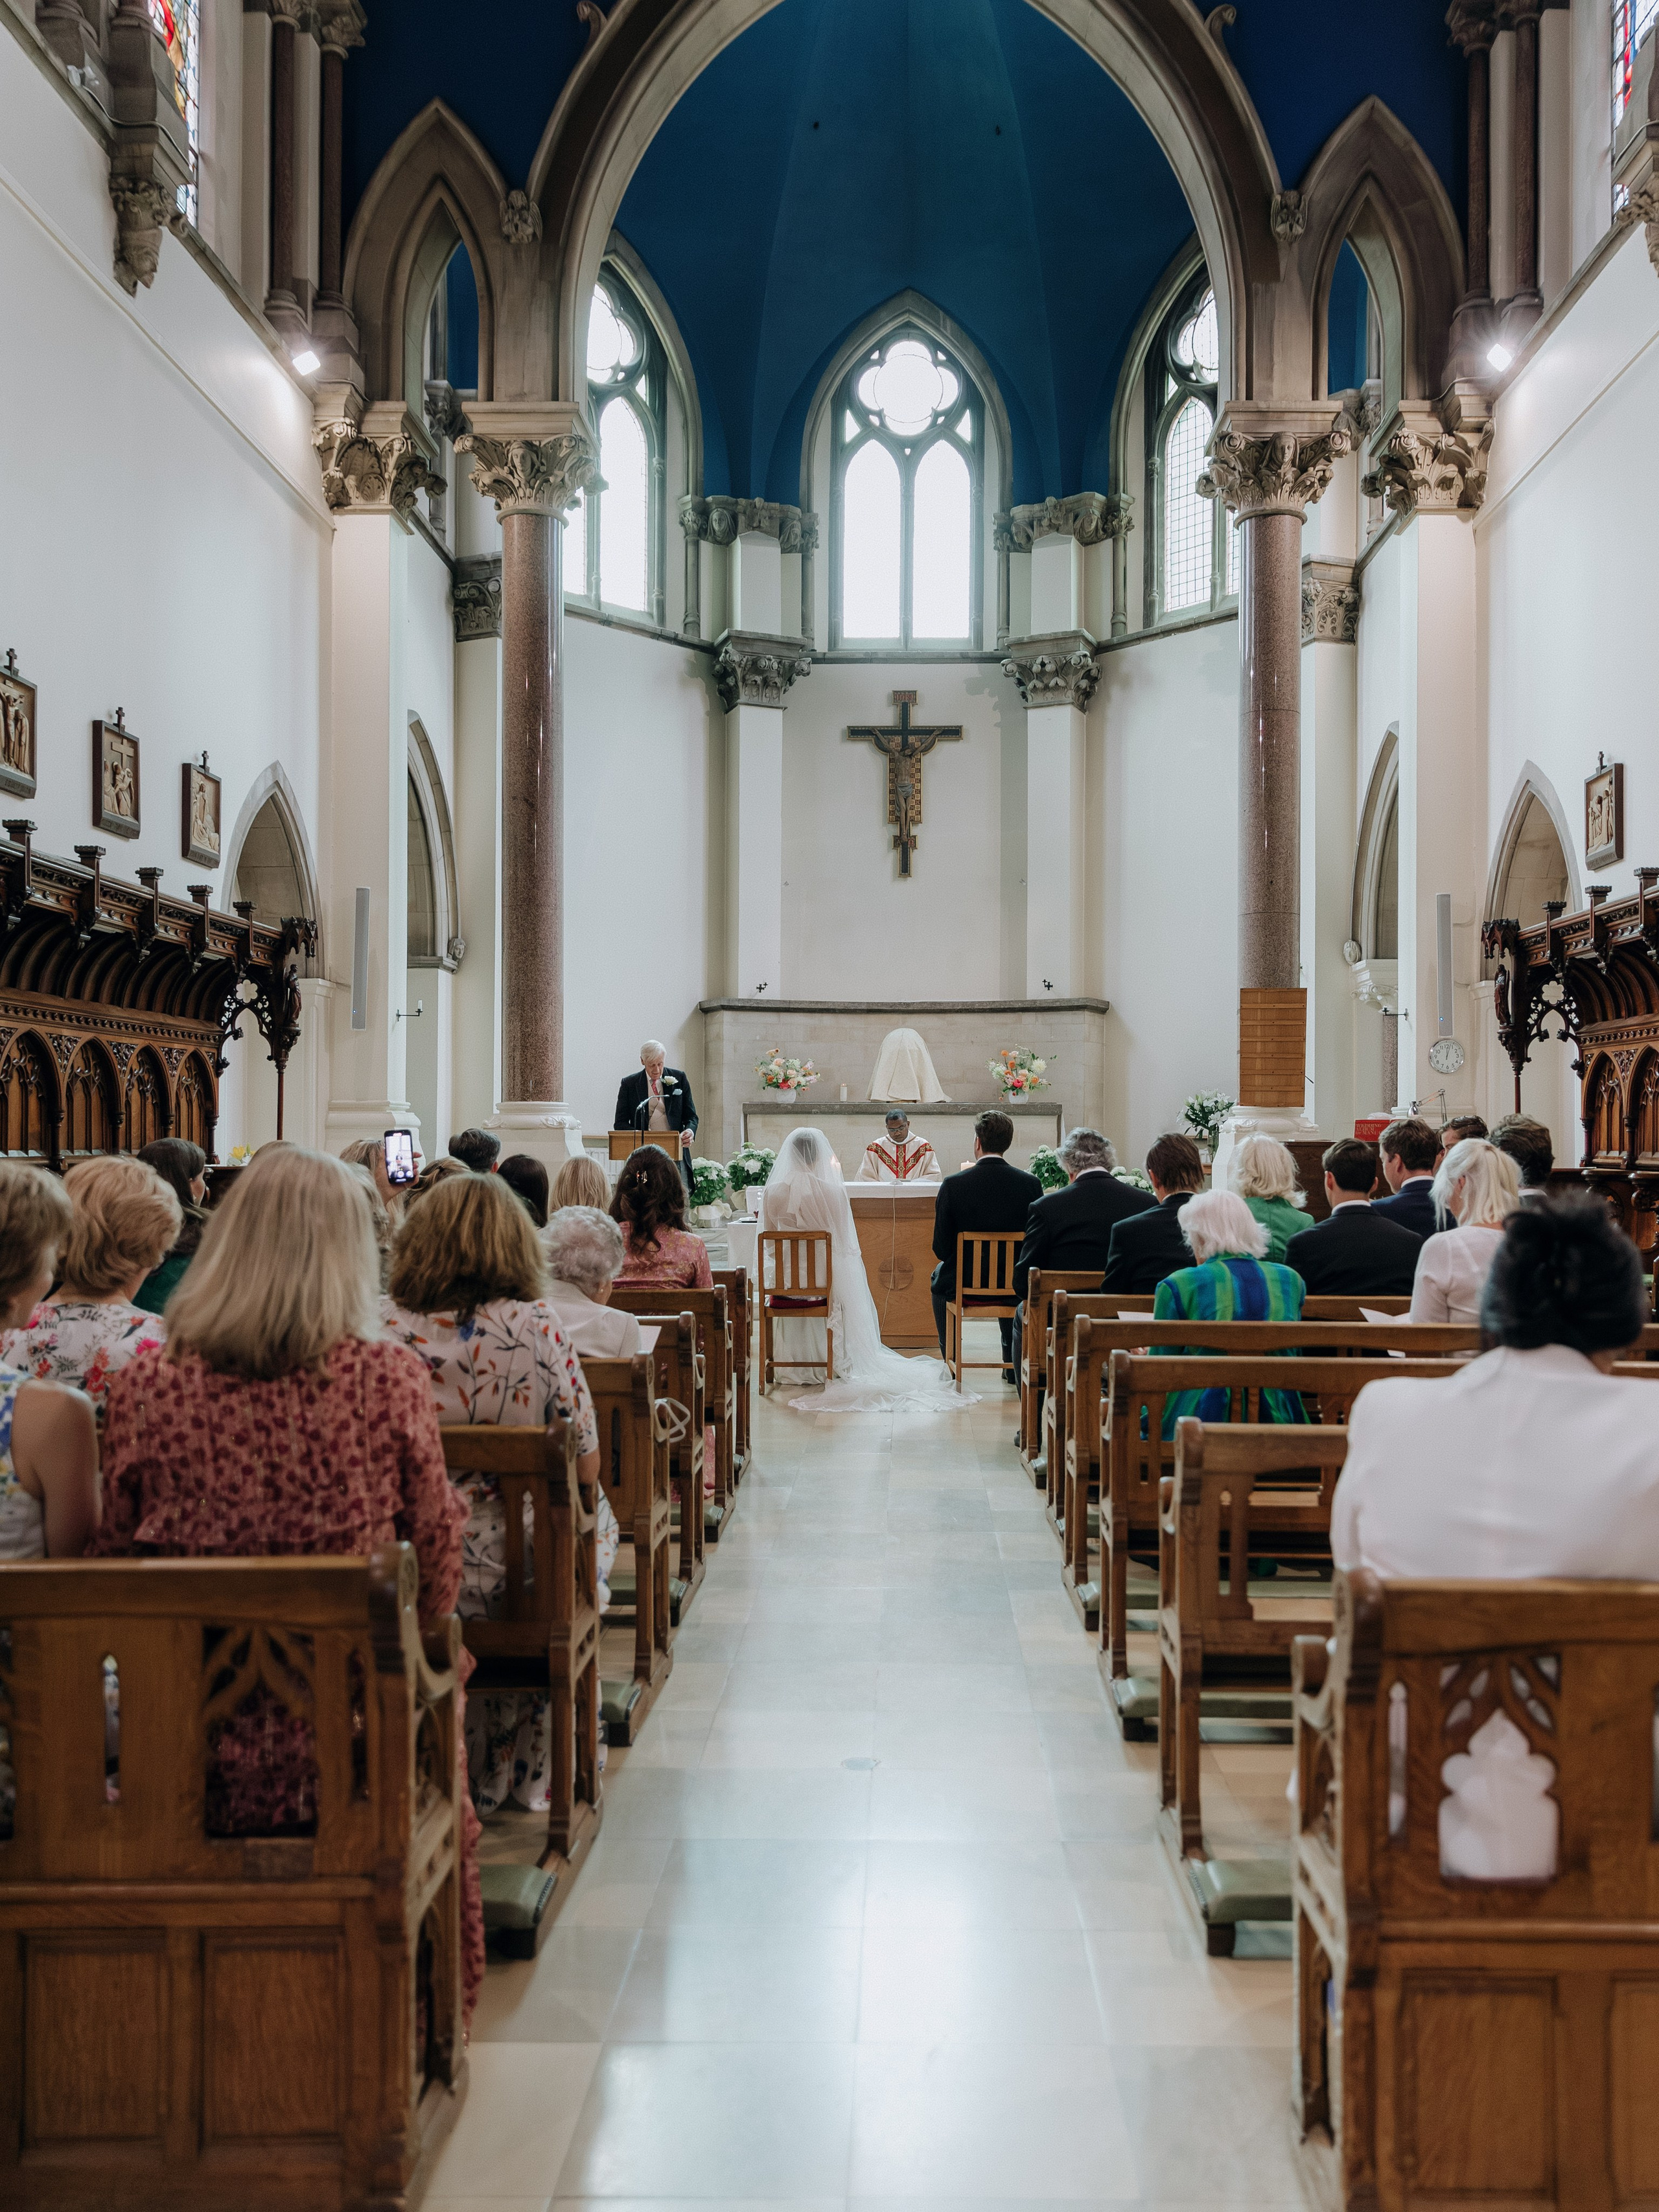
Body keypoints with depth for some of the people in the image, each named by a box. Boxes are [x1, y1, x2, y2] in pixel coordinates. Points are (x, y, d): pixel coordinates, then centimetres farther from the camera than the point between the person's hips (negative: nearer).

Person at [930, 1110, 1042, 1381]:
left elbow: (941, 1248, -10)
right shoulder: (1031, 1184, -10)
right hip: (1015, 1285, 2)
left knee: (939, 1276, 33)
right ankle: (1012, 1365, 36)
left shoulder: (953, 1185, -15)